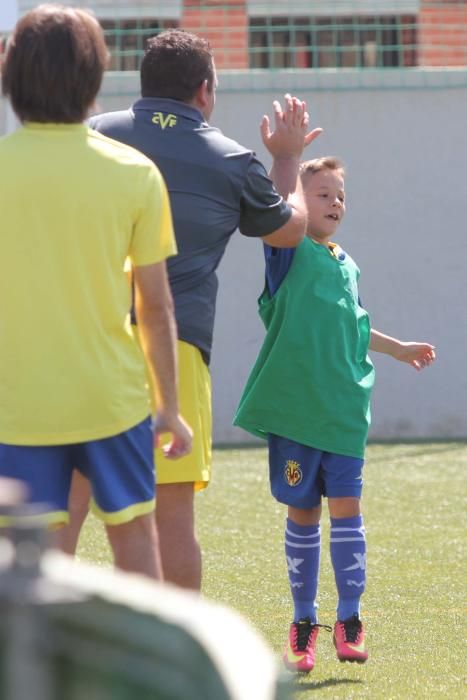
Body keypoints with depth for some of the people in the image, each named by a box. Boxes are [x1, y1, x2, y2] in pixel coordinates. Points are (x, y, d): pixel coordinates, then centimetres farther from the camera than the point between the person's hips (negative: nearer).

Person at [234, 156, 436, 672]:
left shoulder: (348, 267, 14)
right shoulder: (290, 252, -3)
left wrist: (400, 349, 37)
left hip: (344, 408, 4)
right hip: (292, 404, -4)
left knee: (346, 504, -3)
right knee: (301, 511, 5)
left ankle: (349, 620, 6)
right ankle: (303, 621, 16)